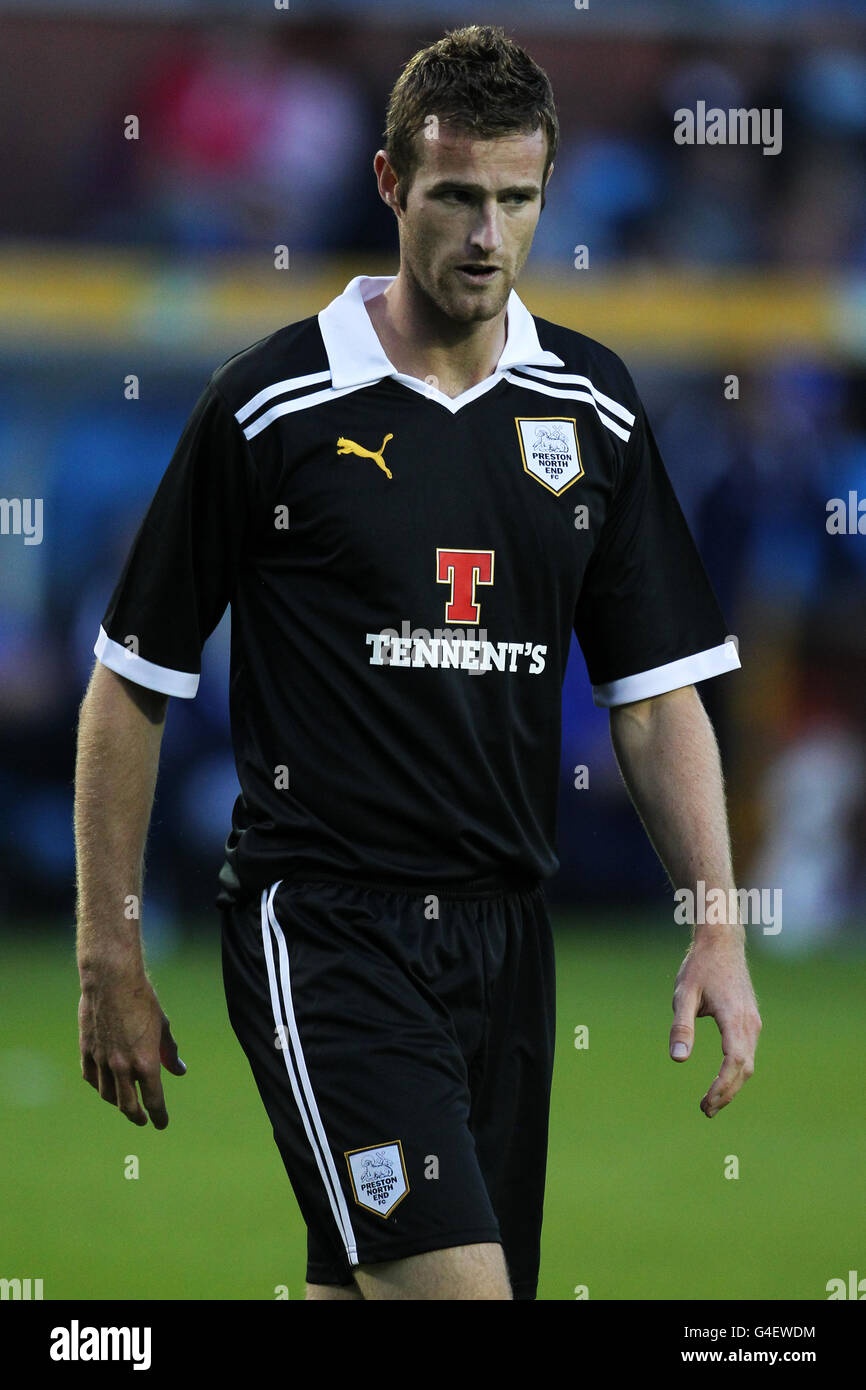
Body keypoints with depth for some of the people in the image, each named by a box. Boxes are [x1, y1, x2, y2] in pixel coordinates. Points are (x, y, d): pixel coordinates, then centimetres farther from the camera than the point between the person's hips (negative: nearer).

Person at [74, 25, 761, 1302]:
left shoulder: (593, 407, 8)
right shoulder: (270, 406, -6)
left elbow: (657, 692, 11)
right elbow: (132, 685, 1)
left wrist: (720, 926, -1)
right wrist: (110, 957, -1)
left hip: (505, 937, 5)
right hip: (325, 922, -5)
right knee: (455, 1289, -19)